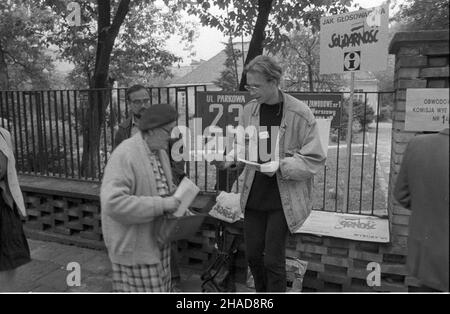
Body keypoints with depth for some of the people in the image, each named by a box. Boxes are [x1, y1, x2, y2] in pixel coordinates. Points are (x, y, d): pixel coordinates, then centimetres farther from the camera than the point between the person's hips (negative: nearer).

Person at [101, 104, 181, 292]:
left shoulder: (160, 152, 7)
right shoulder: (125, 155, -21)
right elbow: (113, 202, -30)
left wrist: (180, 206, 1)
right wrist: (161, 204, -28)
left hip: (157, 241, 8)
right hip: (134, 247, -8)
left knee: (160, 289, 17)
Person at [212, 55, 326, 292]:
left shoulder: (299, 114, -13)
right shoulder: (249, 110, 1)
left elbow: (315, 158, -10)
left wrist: (281, 166, -23)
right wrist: (229, 160, -10)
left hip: (284, 199, -4)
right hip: (253, 196, 5)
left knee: (273, 259, 1)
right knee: (253, 255, 14)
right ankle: (262, 292, 42)